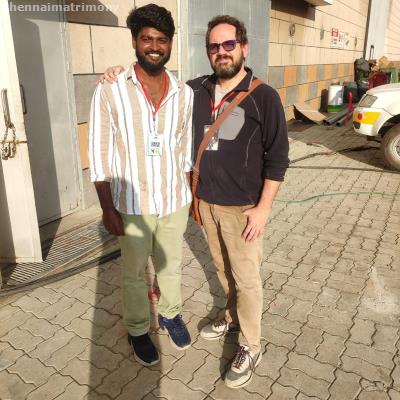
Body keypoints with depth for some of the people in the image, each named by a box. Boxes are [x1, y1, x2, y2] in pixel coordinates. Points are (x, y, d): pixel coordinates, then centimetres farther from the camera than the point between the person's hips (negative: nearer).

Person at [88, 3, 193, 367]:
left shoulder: (184, 94, -1)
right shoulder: (109, 92, -12)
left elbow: (187, 150, 7)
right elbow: (100, 156, -10)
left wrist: (191, 194, 10)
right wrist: (108, 209, -11)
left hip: (175, 200, 3)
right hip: (133, 204, -3)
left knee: (171, 264, 21)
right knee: (134, 272, 15)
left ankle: (170, 314, 45)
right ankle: (138, 331, 37)